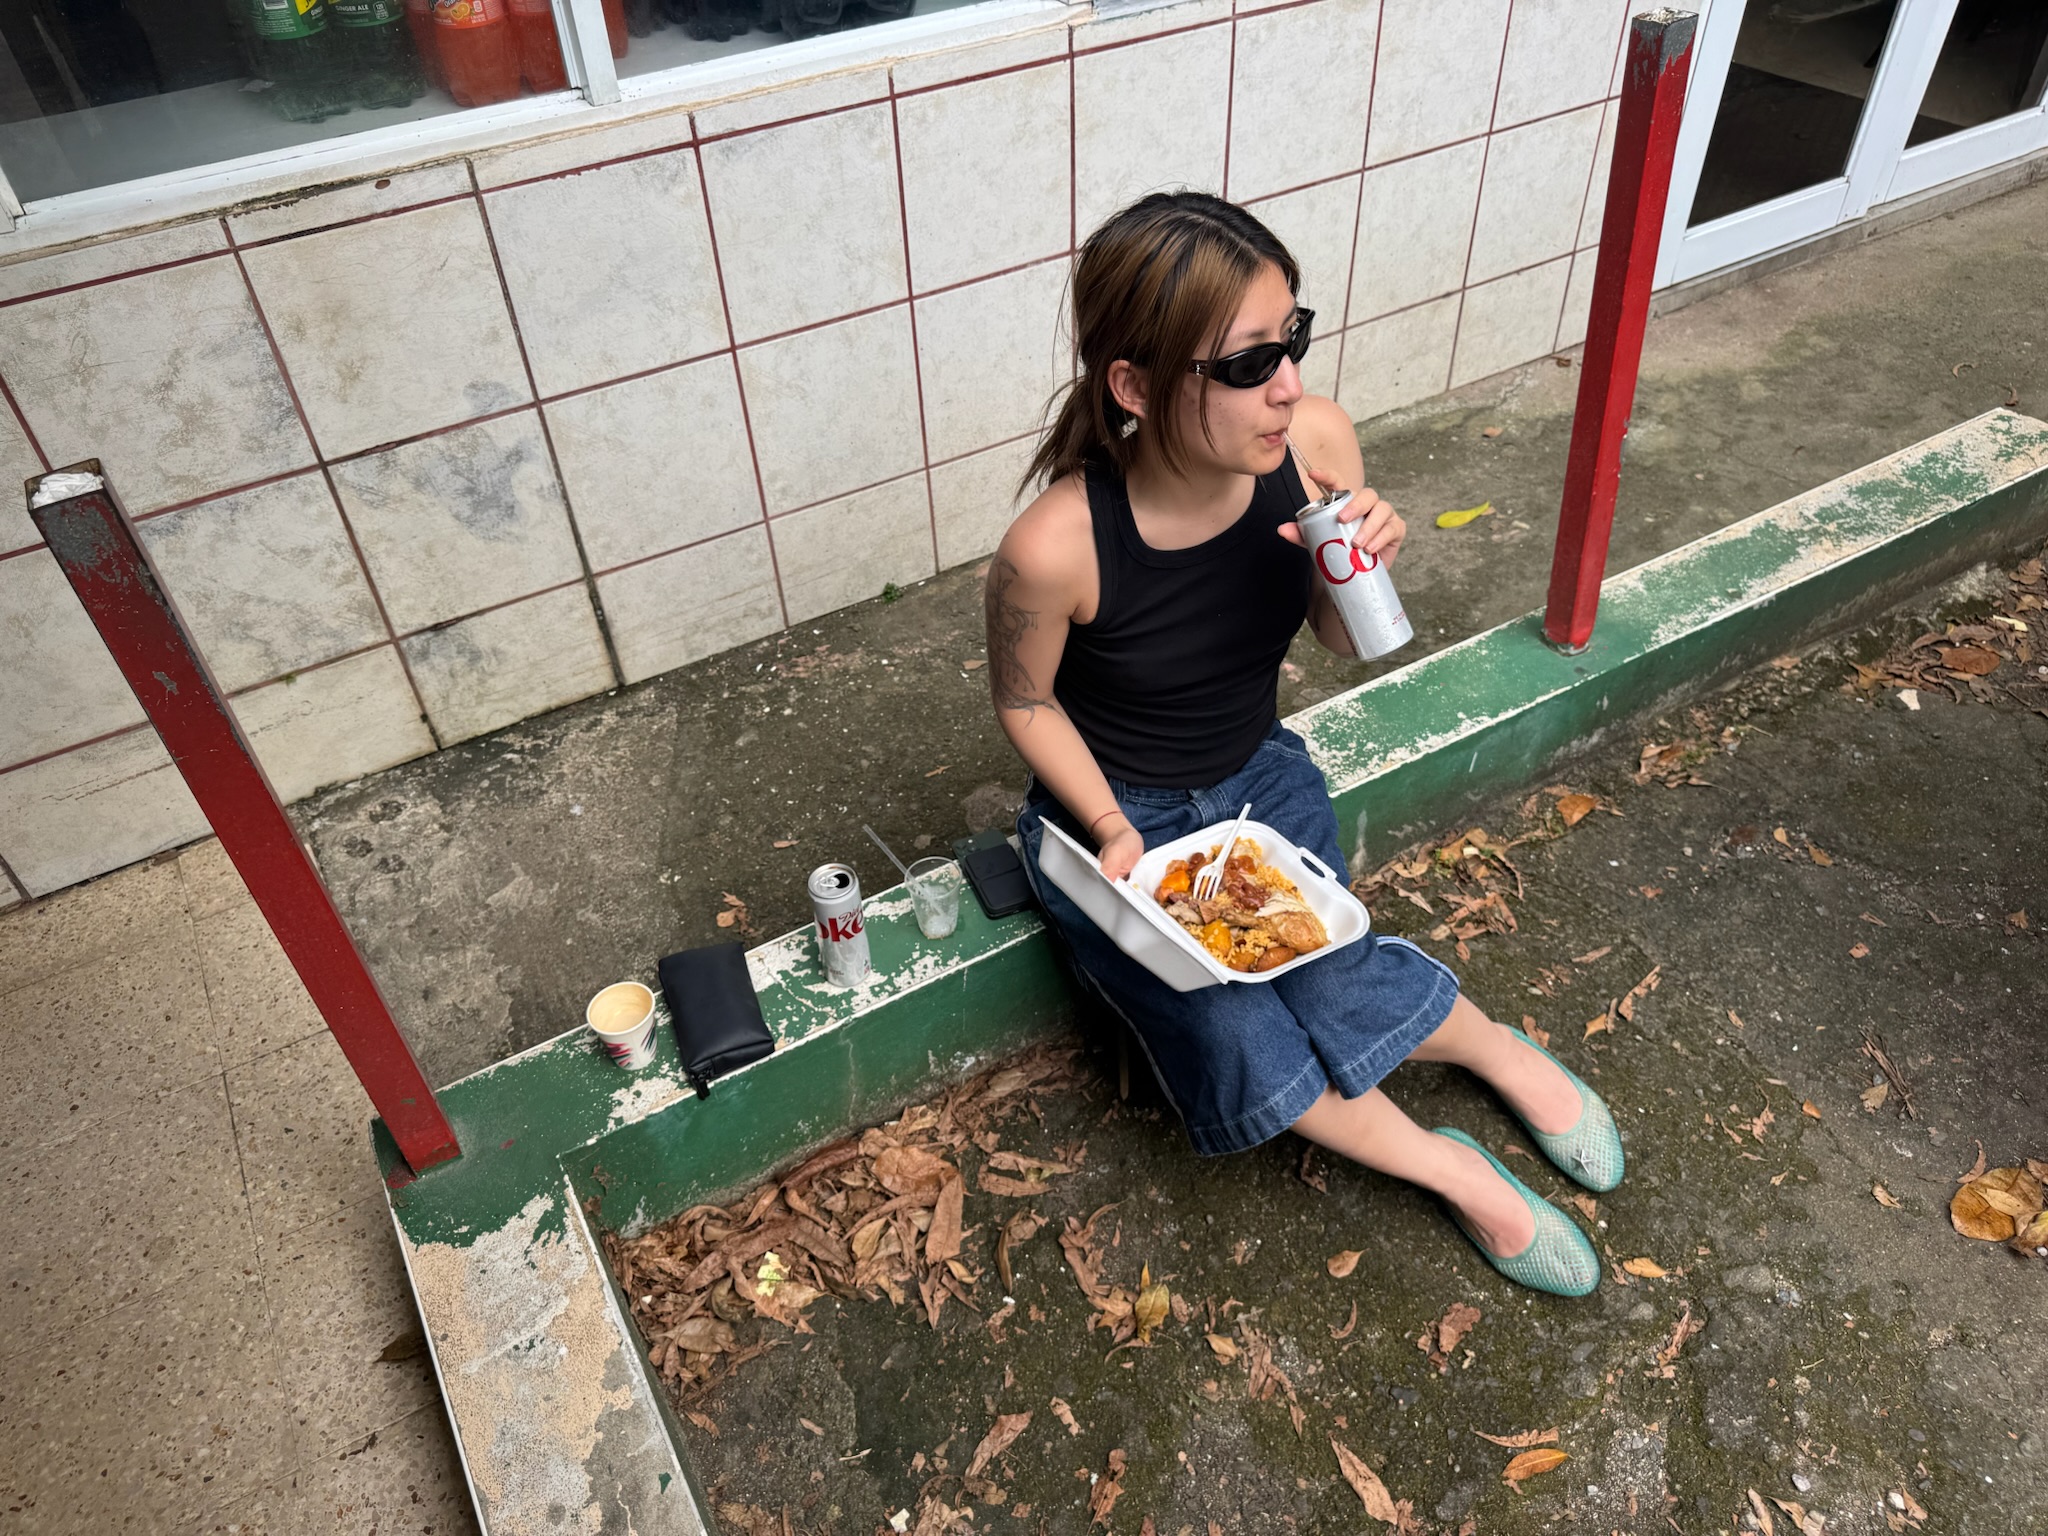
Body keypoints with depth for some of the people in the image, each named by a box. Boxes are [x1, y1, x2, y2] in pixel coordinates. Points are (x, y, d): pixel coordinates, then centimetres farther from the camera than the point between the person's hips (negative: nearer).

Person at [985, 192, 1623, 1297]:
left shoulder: (1316, 443, -20)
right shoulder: (1055, 548, -32)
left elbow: (1347, 642, -4)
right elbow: (1024, 704, -10)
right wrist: (1114, 831, -20)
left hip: (1261, 777, 3)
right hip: (1114, 811, -2)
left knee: (1330, 984, -20)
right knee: (1246, 1051, -19)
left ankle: (1498, 1051, 13)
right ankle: (1452, 1171, 7)